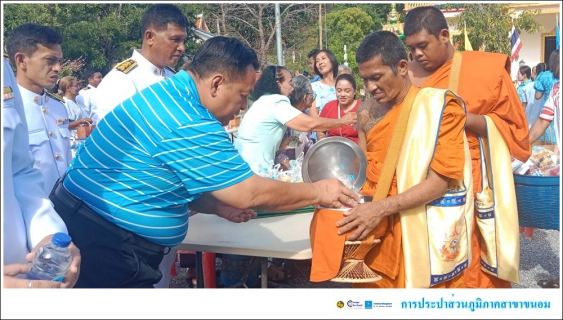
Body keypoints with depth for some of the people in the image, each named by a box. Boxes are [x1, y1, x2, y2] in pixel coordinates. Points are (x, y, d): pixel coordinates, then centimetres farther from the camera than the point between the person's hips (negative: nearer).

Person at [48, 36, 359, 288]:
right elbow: (250, 194, -19)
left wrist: (218, 205, 10)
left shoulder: (168, 93, 6)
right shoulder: (188, 124, -24)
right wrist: (319, 191, -7)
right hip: (104, 241, -10)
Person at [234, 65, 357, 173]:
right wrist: (342, 121, -9)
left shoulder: (266, 101, 16)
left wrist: (282, 144, 6)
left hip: (248, 165, 10)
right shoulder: (276, 102, -15)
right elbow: (310, 124, -20)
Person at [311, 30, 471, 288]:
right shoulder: (368, 114, 5)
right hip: (378, 233, 5)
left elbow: (440, 181, -17)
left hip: (425, 235, -4)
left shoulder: (439, 107, -12)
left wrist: (381, 208, -26)